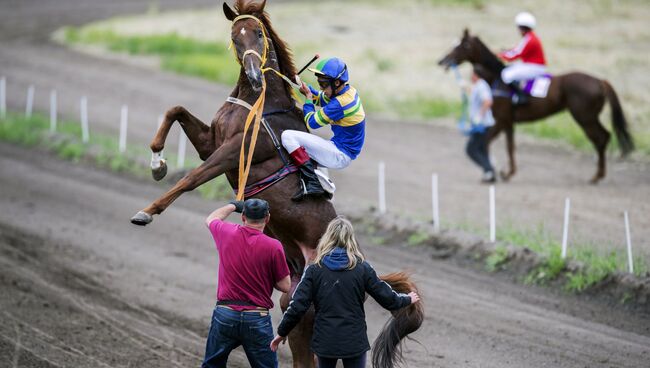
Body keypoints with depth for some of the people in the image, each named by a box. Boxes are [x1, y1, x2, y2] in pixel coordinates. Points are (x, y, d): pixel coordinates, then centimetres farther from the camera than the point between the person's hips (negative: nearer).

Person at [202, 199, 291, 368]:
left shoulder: (227, 233, -2)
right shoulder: (273, 246, -11)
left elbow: (211, 219, 24)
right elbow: (285, 286, -4)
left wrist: (233, 205, 38)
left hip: (224, 314, 2)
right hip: (257, 319, -2)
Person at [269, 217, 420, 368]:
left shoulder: (314, 270, -5)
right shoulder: (362, 268, -6)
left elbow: (297, 307, -8)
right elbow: (388, 299, 1)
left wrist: (282, 332, 6)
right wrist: (407, 299, 22)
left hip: (325, 342, 1)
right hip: (354, 342, -1)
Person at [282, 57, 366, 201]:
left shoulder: (339, 104, -25)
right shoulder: (349, 91, 4)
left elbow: (312, 122, -13)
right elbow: (322, 99, 23)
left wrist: (308, 100, 2)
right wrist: (307, 89, 8)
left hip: (340, 156, -10)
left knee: (288, 136, -16)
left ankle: (311, 182, -21)